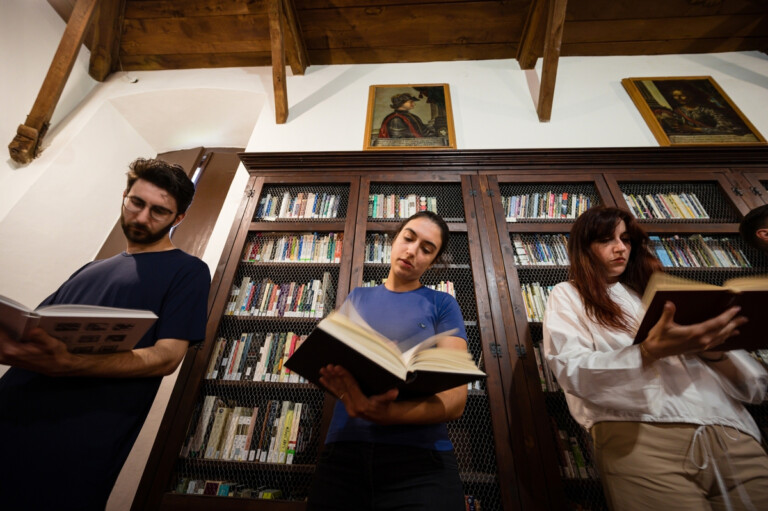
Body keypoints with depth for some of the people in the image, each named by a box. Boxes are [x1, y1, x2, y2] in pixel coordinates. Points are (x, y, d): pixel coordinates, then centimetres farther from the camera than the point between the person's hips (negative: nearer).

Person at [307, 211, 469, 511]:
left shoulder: (442, 304, 1)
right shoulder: (357, 297, 9)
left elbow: (455, 400, -7)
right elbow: (326, 357, 8)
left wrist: (386, 414, -26)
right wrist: (336, 382, -18)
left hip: (420, 457, -1)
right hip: (343, 451, 2)